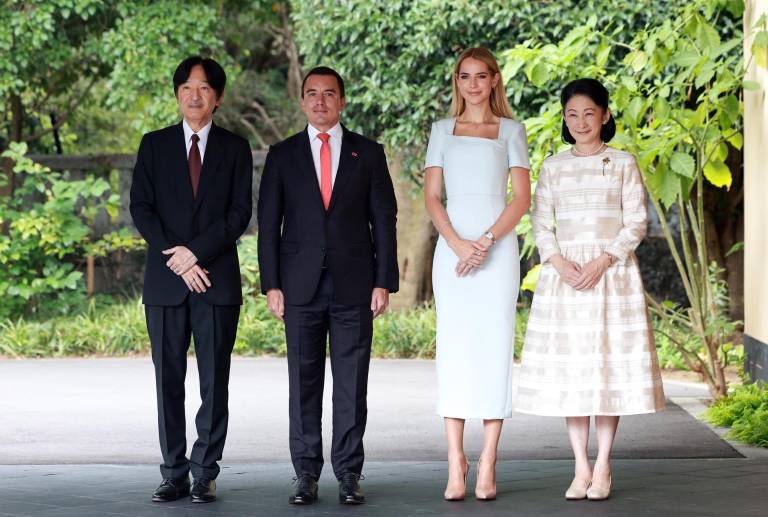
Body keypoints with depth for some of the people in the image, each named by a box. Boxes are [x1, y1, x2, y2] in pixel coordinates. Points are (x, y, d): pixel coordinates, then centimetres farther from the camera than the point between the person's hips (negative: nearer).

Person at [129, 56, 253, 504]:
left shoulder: (235, 148, 8)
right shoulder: (154, 145, 10)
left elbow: (240, 213, 0)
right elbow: (141, 209, 3)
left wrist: (195, 251, -11)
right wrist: (177, 259, -8)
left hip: (217, 278, -1)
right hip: (165, 281, 1)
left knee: (214, 381, -1)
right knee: (169, 381, 2)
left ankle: (206, 473, 4)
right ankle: (174, 475, 7)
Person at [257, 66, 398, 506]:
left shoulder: (368, 153, 6)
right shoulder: (282, 155, 7)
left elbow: (384, 220, 5)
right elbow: (269, 224, 6)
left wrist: (384, 282, -2)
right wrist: (271, 284, -2)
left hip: (354, 286, 0)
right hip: (301, 286, 1)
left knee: (352, 384, 1)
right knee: (304, 383, 3)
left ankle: (349, 474, 7)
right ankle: (307, 475, 8)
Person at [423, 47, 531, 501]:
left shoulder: (510, 131, 9)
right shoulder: (442, 131, 13)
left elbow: (522, 197, 2)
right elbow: (432, 196, 6)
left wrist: (486, 242, -11)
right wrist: (458, 243, -10)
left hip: (498, 246, -1)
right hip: (452, 246, 1)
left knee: (495, 345, -5)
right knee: (454, 346, -3)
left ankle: (488, 464, -4)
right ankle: (456, 463, -2)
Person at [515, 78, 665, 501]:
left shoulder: (623, 164, 4)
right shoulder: (553, 167, 10)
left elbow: (636, 224, -1)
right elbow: (541, 226, 7)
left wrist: (602, 262, -14)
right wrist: (560, 264, -10)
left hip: (613, 272, -2)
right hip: (563, 274, 2)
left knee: (610, 364, -4)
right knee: (569, 367, 0)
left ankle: (603, 468, 3)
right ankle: (581, 468, 6)